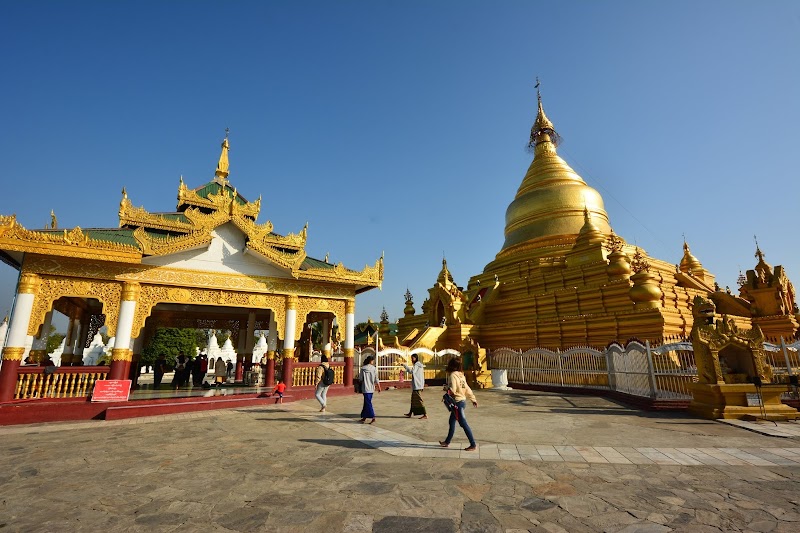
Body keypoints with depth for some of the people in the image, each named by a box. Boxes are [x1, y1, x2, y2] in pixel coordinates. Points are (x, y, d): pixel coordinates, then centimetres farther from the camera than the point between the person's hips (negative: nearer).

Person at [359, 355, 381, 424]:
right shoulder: (374, 369, -5)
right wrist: (379, 387, 4)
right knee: (366, 402, 15)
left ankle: (373, 418, -7)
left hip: (365, 388, -3)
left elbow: (360, 378, -3)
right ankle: (364, 417, 23)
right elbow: (376, 379, -4)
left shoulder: (363, 369, -7)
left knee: (368, 403, 0)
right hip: (371, 388, 3)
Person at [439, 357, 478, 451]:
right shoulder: (461, 375, 6)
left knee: (463, 423, -2)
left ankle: (473, 445, 4)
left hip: (457, 403, -9)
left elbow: (452, 390, -25)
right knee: (452, 421, 18)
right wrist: (473, 399, 15)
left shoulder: (452, 375, -18)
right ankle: (447, 442, 30)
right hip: (462, 401, 9)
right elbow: (467, 388, 10)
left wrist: (446, 388, -5)